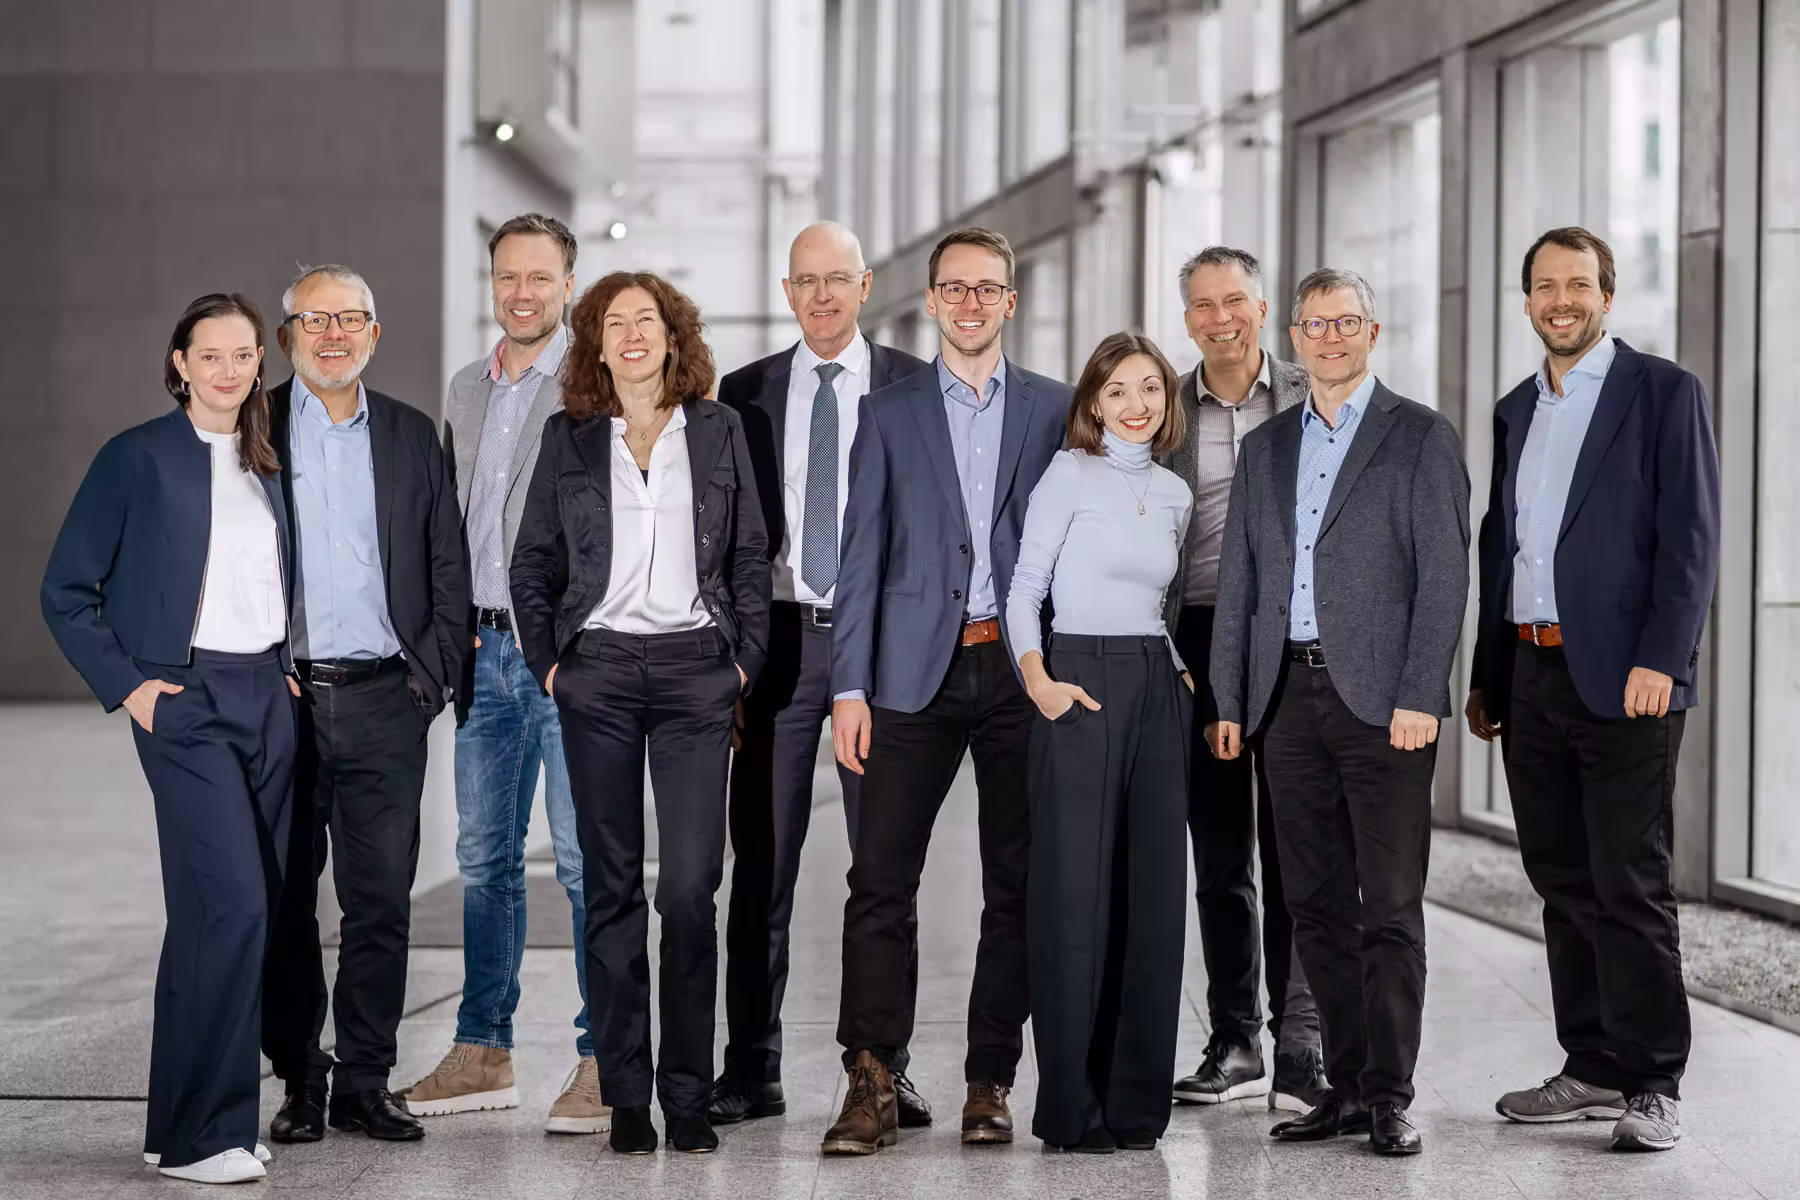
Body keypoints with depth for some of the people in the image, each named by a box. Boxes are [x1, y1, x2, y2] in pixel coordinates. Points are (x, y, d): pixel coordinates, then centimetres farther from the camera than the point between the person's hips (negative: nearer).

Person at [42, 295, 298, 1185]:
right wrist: (127, 686, -8)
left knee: (235, 909, 7)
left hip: (269, 699, 6)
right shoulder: (139, 457, -3)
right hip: (186, 701, -6)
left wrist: (288, 668, 12)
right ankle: (199, 1136, -9)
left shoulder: (268, 465, 14)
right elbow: (66, 592, -2)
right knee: (232, 900, -16)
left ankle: (186, 1121, 17)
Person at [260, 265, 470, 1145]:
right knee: (283, 899, 4)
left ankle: (364, 1082, 11)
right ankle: (299, 1078, 16)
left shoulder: (410, 435, 11)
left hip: (384, 699, 2)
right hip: (279, 699, -1)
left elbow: (449, 566, 12)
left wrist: (432, 675, 2)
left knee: (382, 899, 2)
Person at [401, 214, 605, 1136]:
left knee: (586, 858, -5)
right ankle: (483, 1051, 19)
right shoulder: (466, 389, 16)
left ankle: (604, 1060, 1)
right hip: (486, 650, 7)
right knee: (484, 856, 11)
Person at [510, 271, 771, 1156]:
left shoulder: (717, 431, 8)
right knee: (612, 885, 3)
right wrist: (547, 662, 3)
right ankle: (625, 1096, 9)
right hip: (600, 671, 1)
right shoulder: (569, 437, 8)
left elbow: (751, 556, 9)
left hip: (695, 669, 0)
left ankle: (688, 1092, 2)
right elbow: (532, 561, 11)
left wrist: (746, 660, 1)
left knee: (691, 887, -7)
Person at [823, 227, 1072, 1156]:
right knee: (880, 878, -7)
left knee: (1017, 883, 4)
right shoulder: (887, 414, 9)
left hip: (1024, 670, 1)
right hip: (918, 671, -1)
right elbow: (862, 557, 5)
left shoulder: (1056, 409, 10)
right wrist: (850, 687, -3)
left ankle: (990, 1082, 12)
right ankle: (872, 1086, -4)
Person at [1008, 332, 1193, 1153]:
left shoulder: (1174, 494, 15)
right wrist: (1036, 677, -18)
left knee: (1153, 891, 4)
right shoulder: (1069, 475, -2)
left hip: (1158, 693, 6)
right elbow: (1023, 590, -5)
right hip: (1081, 685, -6)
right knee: (1077, 891, -4)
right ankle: (1072, 1108, 3)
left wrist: (1180, 674, 10)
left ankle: (1136, 1100, 13)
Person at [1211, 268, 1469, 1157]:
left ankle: (1390, 1096, 0)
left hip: (1381, 699, -5)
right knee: (1316, 909, 7)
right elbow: (1239, 580, 16)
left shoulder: (1421, 438, 1)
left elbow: (1443, 576, -6)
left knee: (1390, 907, -4)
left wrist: (1418, 698, -14)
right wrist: (1229, 700, 9)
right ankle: (1347, 1086, 15)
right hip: (1289, 696, 5)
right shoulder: (1265, 448, 16)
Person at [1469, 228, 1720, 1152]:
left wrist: (1659, 660, -18)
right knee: (1563, 883, 10)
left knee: (1630, 886, -5)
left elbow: (1690, 539, -9)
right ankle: (1591, 1069, 19)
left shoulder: (1664, 393, -2)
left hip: (1623, 680, -6)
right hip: (1531, 679, 6)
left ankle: (1653, 1086, 1)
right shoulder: (1515, 411, 17)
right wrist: (1486, 678, 16)